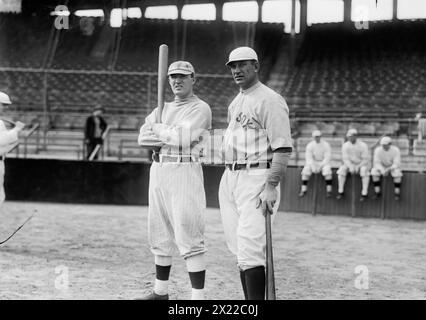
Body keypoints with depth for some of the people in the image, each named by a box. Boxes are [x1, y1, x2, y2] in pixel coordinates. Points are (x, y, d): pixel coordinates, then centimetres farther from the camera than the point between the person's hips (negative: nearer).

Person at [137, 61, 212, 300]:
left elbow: (184, 137, -20)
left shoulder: (201, 109, -4)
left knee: (189, 237, -12)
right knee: (160, 235, 13)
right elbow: (143, 138, 4)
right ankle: (161, 292, 24)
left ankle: (198, 296, -12)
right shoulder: (162, 109, 17)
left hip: (185, 171, -8)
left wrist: (160, 130, -3)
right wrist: (172, 137, -9)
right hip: (158, 171, 8)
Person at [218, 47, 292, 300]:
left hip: (257, 178, -9)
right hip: (230, 178, 9)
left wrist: (271, 186, -24)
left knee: (250, 248, -16)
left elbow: (283, 147, -17)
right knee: (239, 248, 9)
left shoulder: (270, 100, -10)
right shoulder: (236, 102, 19)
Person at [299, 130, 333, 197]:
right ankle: (303, 191, -21)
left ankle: (329, 191, -29)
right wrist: (313, 166, -21)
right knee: (306, 170, -27)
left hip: (324, 162, -2)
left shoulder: (326, 145, -9)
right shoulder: (310, 145, -3)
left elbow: (327, 157, -12)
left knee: (327, 170, -34)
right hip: (313, 162, 2)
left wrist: (321, 166, -23)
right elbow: (308, 157, -6)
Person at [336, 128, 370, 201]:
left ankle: (364, 193, -35)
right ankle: (341, 192, -18)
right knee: (342, 169, -26)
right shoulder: (345, 145, -7)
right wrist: (350, 167, -25)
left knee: (364, 170, -36)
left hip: (361, 164, -3)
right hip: (350, 164, 3)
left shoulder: (363, 145, -16)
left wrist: (358, 167, -28)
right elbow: (345, 158, -8)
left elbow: (366, 159, -15)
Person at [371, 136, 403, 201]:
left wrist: (388, 169, -42)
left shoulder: (396, 150, -21)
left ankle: (397, 194, -21)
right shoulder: (378, 150, -17)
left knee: (397, 173, -36)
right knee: (374, 172, -30)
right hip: (382, 167, 2)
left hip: (393, 167, -2)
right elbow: (376, 163, -18)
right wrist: (382, 170, -36)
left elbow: (396, 164, -24)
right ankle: (377, 193, -20)